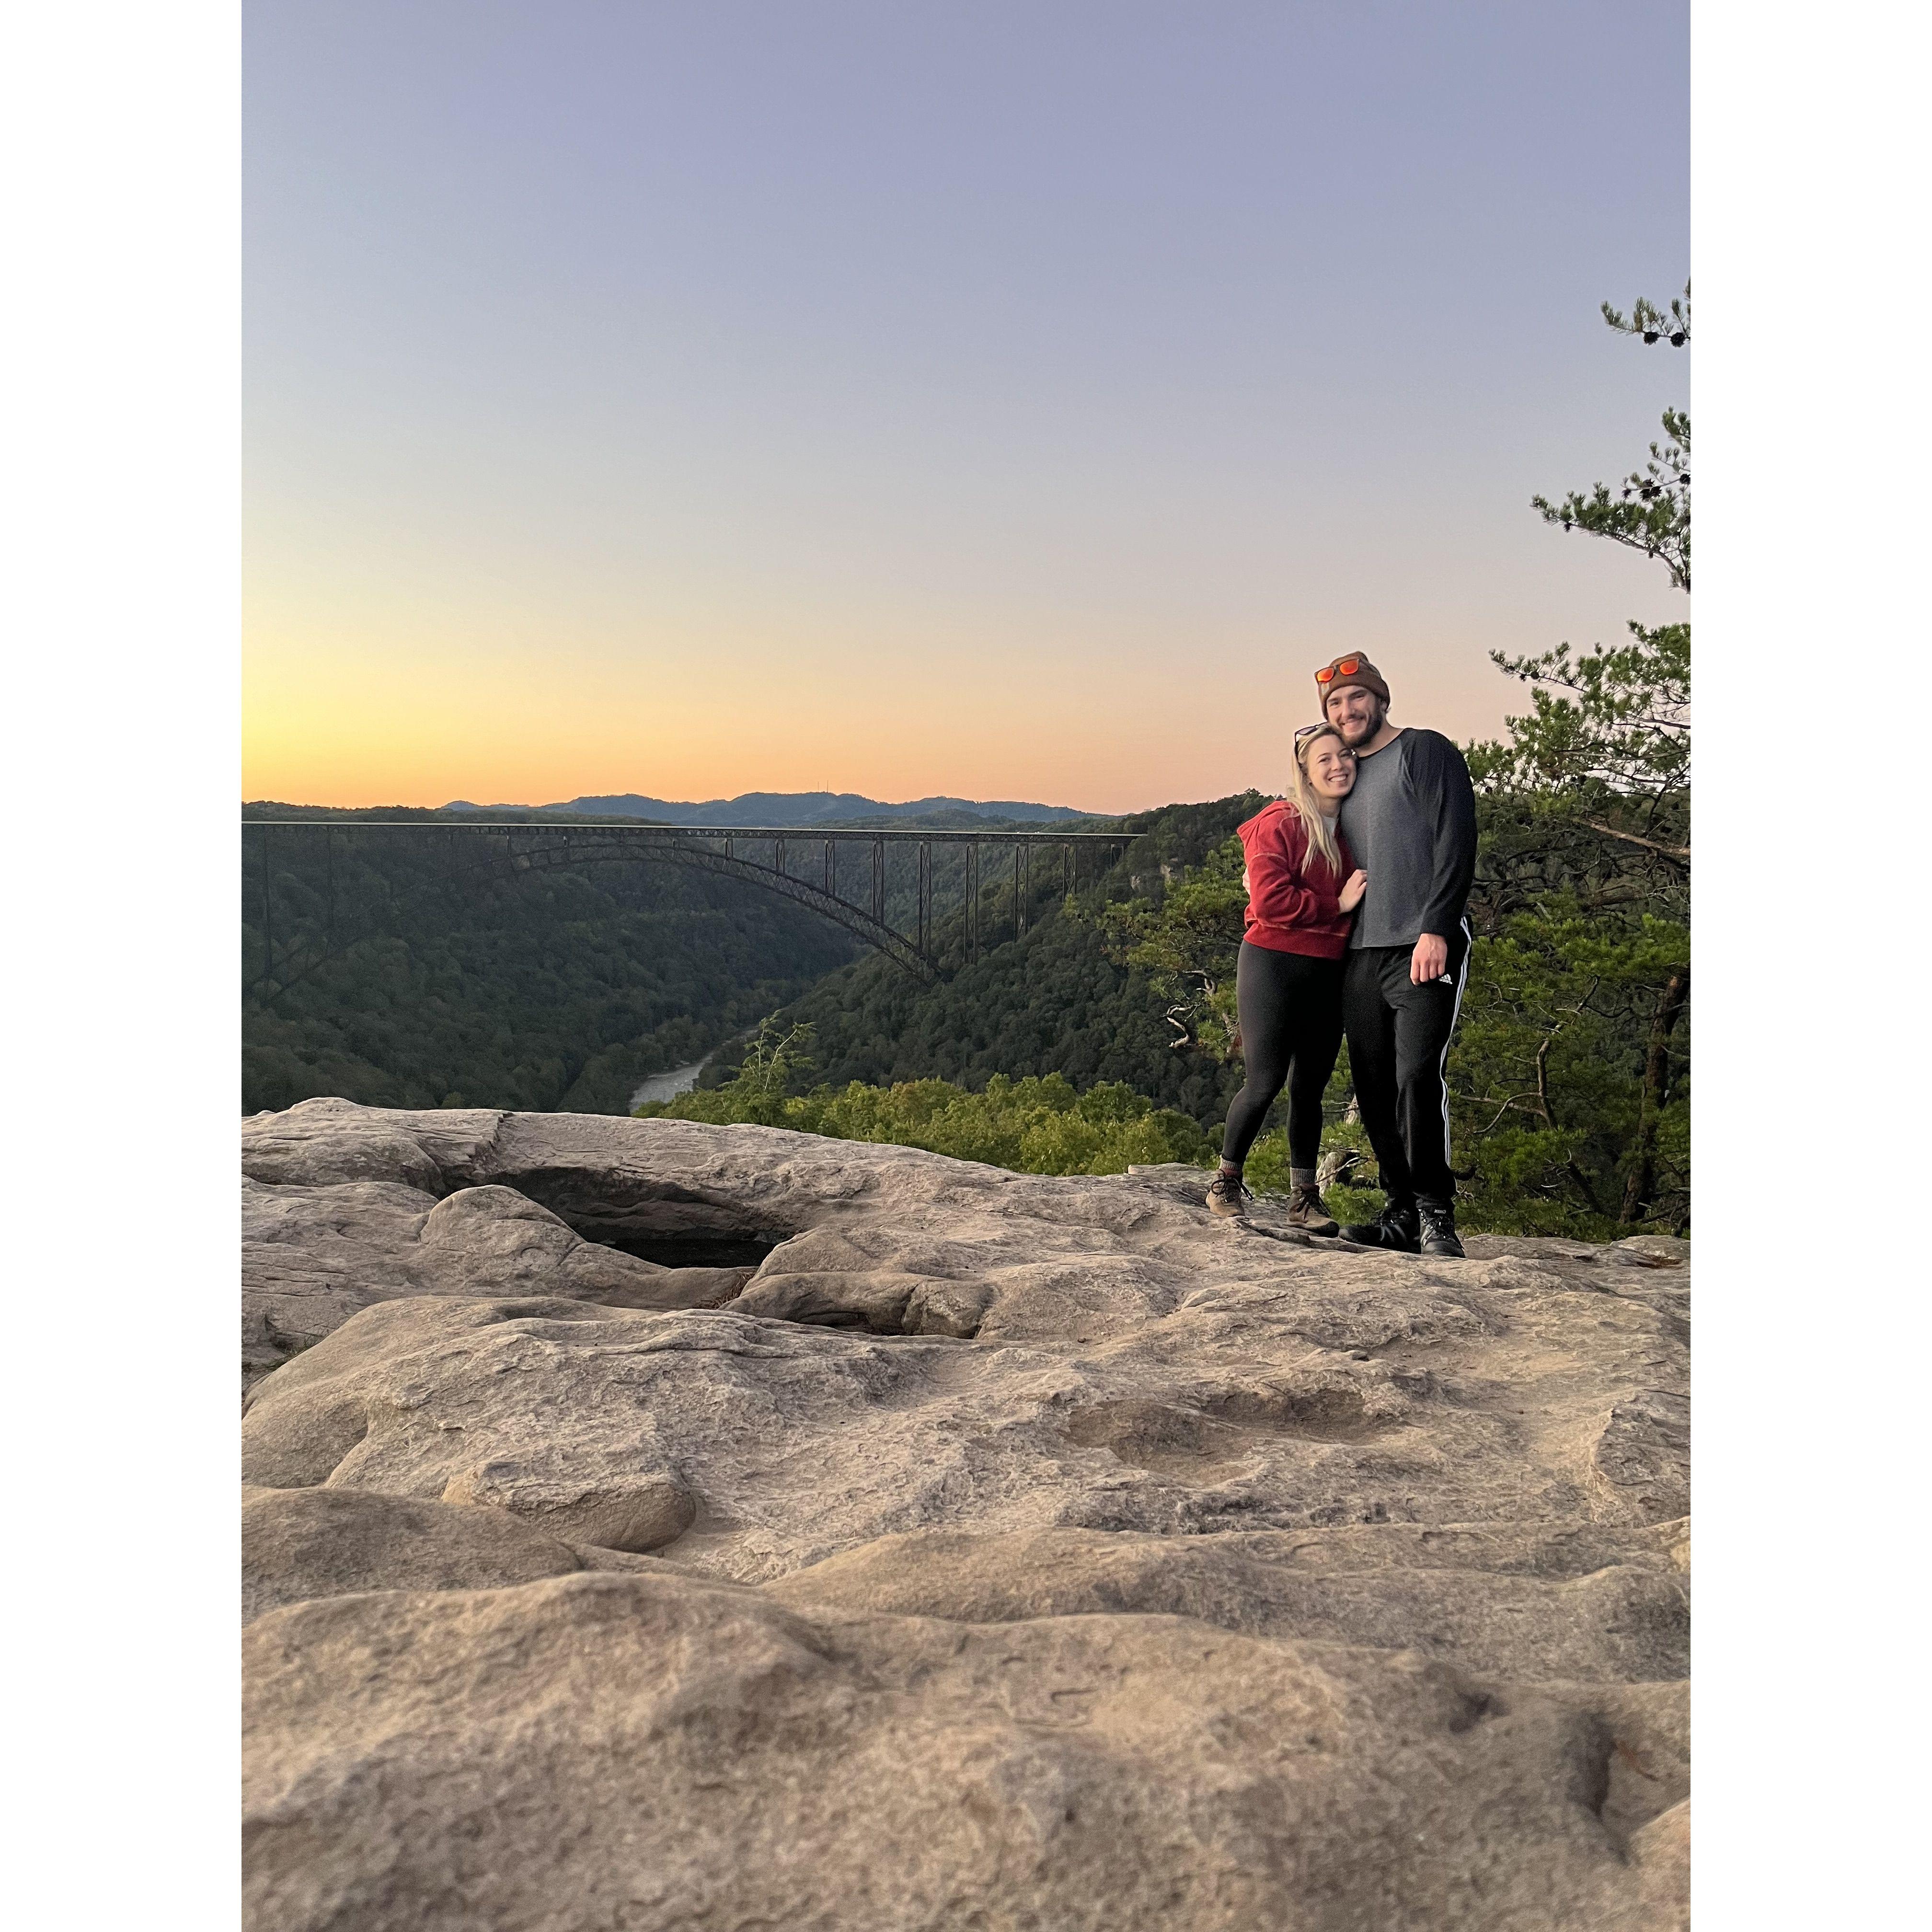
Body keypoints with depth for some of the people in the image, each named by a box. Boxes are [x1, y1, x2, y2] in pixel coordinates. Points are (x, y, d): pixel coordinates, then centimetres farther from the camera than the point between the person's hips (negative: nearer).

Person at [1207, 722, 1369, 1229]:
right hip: (1274, 965, -6)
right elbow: (1270, 900, -18)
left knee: (1310, 1087, 10)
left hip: (1328, 973, 6)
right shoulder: (1278, 823, -7)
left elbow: (1366, 900, 23)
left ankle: (1304, 1197, 19)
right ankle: (1227, 1180, 14)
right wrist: (1336, 906, -14)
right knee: (1266, 1082, -5)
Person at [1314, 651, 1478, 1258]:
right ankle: (1402, 1214, 13)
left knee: (1418, 1077, -15)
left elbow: (1456, 844, -8)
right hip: (1360, 956, 7)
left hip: (1425, 948, -7)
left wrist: (1434, 929, -17)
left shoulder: (1425, 752, 1)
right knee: (1374, 1088, 5)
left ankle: (1436, 1215, -5)